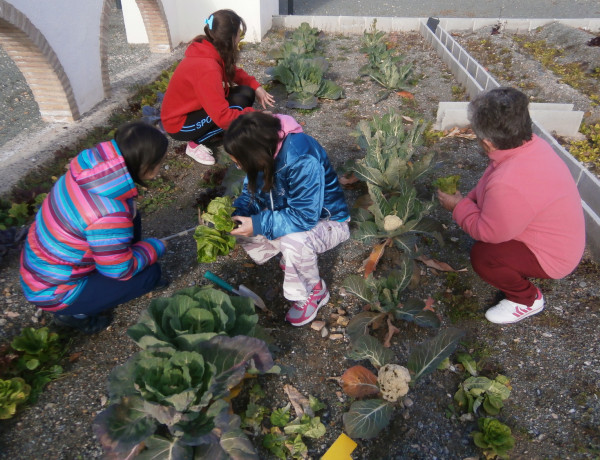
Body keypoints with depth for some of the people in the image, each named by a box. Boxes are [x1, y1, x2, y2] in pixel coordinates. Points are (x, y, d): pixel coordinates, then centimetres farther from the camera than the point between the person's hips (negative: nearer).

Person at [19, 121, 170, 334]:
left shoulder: (92, 164, -16)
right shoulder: (109, 215, -37)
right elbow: (120, 270, -22)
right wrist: (155, 247, -8)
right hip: (53, 291, -7)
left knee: (131, 219, 6)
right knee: (150, 272, -8)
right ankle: (75, 313, 5)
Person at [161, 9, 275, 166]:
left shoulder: (210, 53, -6)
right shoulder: (207, 68, -32)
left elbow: (234, 72, 12)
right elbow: (223, 117, -34)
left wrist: (256, 87, -5)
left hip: (192, 108, 9)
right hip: (179, 124, -8)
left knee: (246, 93, -4)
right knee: (239, 102, -22)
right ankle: (195, 144, -9)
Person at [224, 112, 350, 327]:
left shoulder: (303, 160, -35)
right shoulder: (263, 151, -13)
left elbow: (304, 216, -35)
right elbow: (252, 193, -2)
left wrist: (259, 224, -33)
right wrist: (234, 215, -21)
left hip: (324, 220, -7)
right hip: (286, 211, 7)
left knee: (293, 242, -38)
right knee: (238, 224, -9)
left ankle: (313, 293, -7)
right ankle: (291, 257, 9)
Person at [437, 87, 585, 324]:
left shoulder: (509, 185, -41)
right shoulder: (532, 143, -12)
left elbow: (489, 232, -25)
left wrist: (459, 207, -12)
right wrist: (468, 201, -1)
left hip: (552, 256, -9)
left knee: (482, 256, -22)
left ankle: (528, 299, 6)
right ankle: (521, 268, 24)